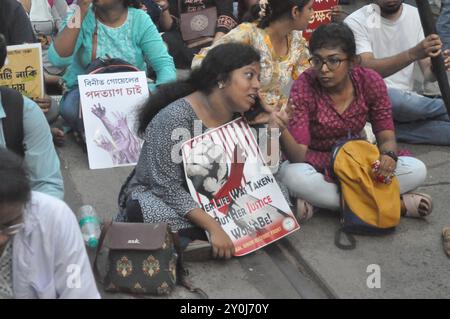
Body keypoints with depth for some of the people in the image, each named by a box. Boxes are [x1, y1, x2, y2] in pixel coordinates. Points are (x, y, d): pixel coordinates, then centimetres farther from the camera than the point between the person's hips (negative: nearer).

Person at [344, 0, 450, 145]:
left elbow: (428, 73, 1)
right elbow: (367, 70, -24)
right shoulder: (356, 22, -10)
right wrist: (413, 53, -36)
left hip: (407, 100, 3)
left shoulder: (417, 16, 3)